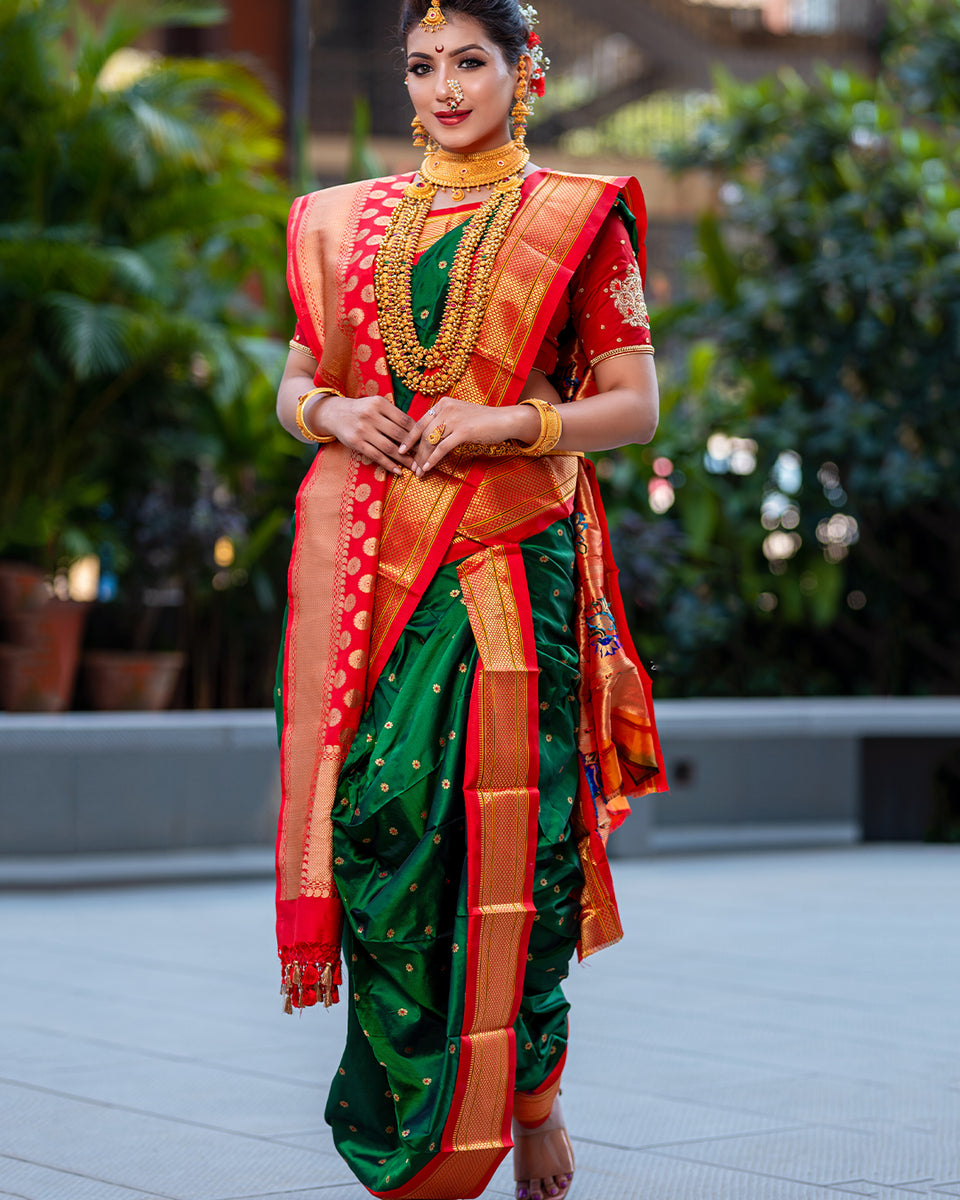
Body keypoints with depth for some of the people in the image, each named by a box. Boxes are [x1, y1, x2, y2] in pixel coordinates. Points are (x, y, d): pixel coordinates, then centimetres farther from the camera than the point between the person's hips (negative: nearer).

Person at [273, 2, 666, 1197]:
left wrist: (499, 424, -11)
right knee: (376, 805, -5)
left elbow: (635, 403, 3)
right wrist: (331, 413, -4)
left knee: (507, 819, -6)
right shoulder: (346, 220, 16)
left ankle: (527, 1093, 13)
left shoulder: (576, 219, 6)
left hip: (509, 557, -2)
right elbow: (295, 383, 18)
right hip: (368, 557, 3)